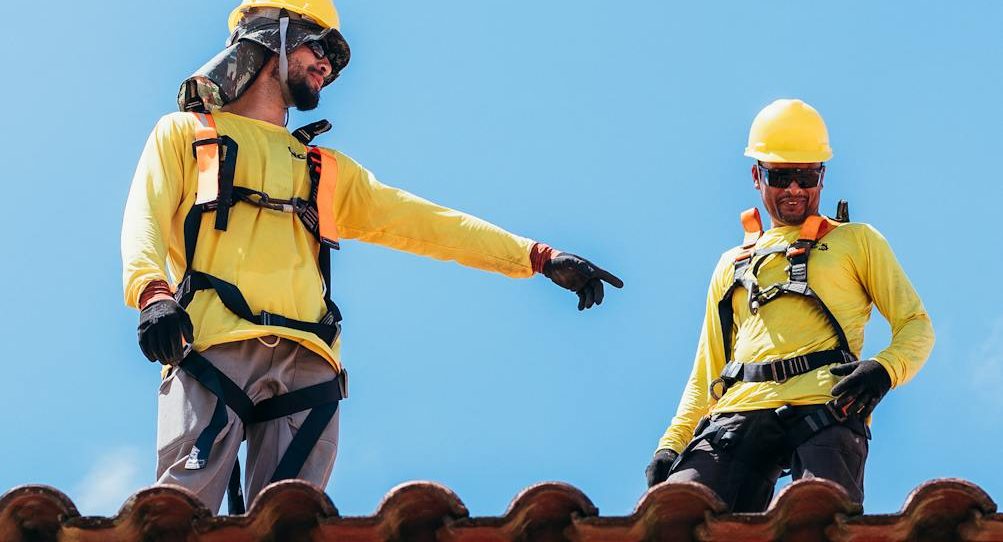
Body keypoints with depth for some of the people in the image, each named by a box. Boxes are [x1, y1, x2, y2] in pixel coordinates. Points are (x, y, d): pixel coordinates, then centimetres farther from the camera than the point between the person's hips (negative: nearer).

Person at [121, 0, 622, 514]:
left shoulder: (327, 171, 34)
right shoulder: (185, 133, 21)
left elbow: (422, 222, 27)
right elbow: (144, 220, 6)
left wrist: (538, 257, 18)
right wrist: (152, 293, -17)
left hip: (307, 363, 4)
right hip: (216, 346, -4)